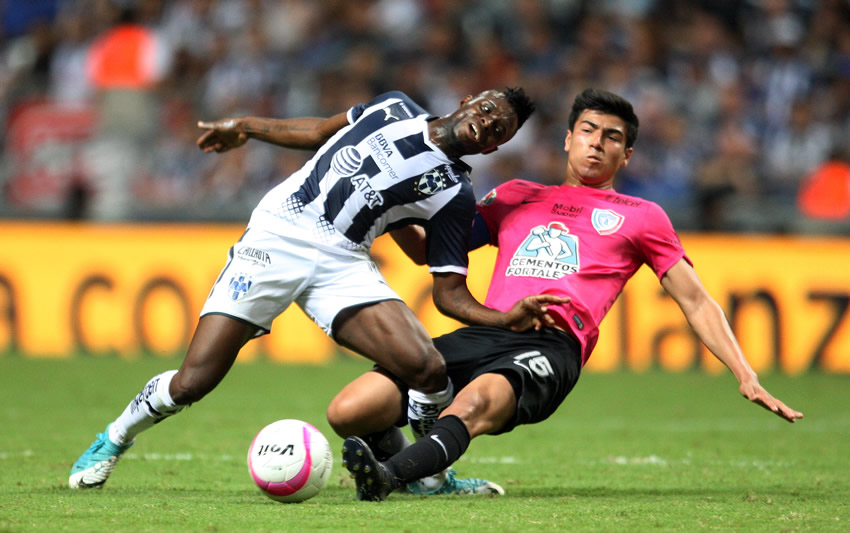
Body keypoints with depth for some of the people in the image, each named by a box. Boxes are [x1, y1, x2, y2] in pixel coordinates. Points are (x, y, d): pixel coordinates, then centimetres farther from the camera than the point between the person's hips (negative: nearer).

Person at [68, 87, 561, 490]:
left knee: (427, 368, -24)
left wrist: (506, 320, -17)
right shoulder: (395, 107, 10)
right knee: (193, 382, -9)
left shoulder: (454, 193, 3)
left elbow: (450, 291, 0)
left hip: (342, 263, -1)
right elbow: (325, 131, 28)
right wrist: (246, 127, 29)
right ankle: (116, 439, 21)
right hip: (276, 233, 1)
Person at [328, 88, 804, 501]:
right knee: (348, 412, -18)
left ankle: (388, 476, -61)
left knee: (476, 402, -41)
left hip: (551, 346, -4)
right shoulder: (516, 197, 31)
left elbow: (697, 302, 22)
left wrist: (746, 377, 11)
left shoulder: (640, 217, 24)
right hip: (482, 333, 4)